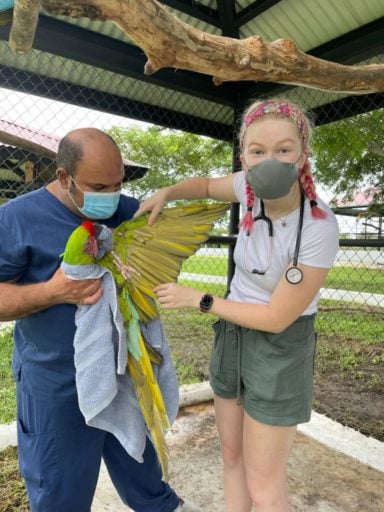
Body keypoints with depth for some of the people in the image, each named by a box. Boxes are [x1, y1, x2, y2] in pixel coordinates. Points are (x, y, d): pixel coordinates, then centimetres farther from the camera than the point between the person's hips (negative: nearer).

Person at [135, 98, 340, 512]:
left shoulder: (320, 228, -28)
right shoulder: (254, 187, -12)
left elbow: (276, 318, -22)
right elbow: (207, 185, 11)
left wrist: (197, 300, -16)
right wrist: (166, 193, -8)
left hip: (279, 350, -6)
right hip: (233, 335, 6)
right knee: (232, 454, 22)